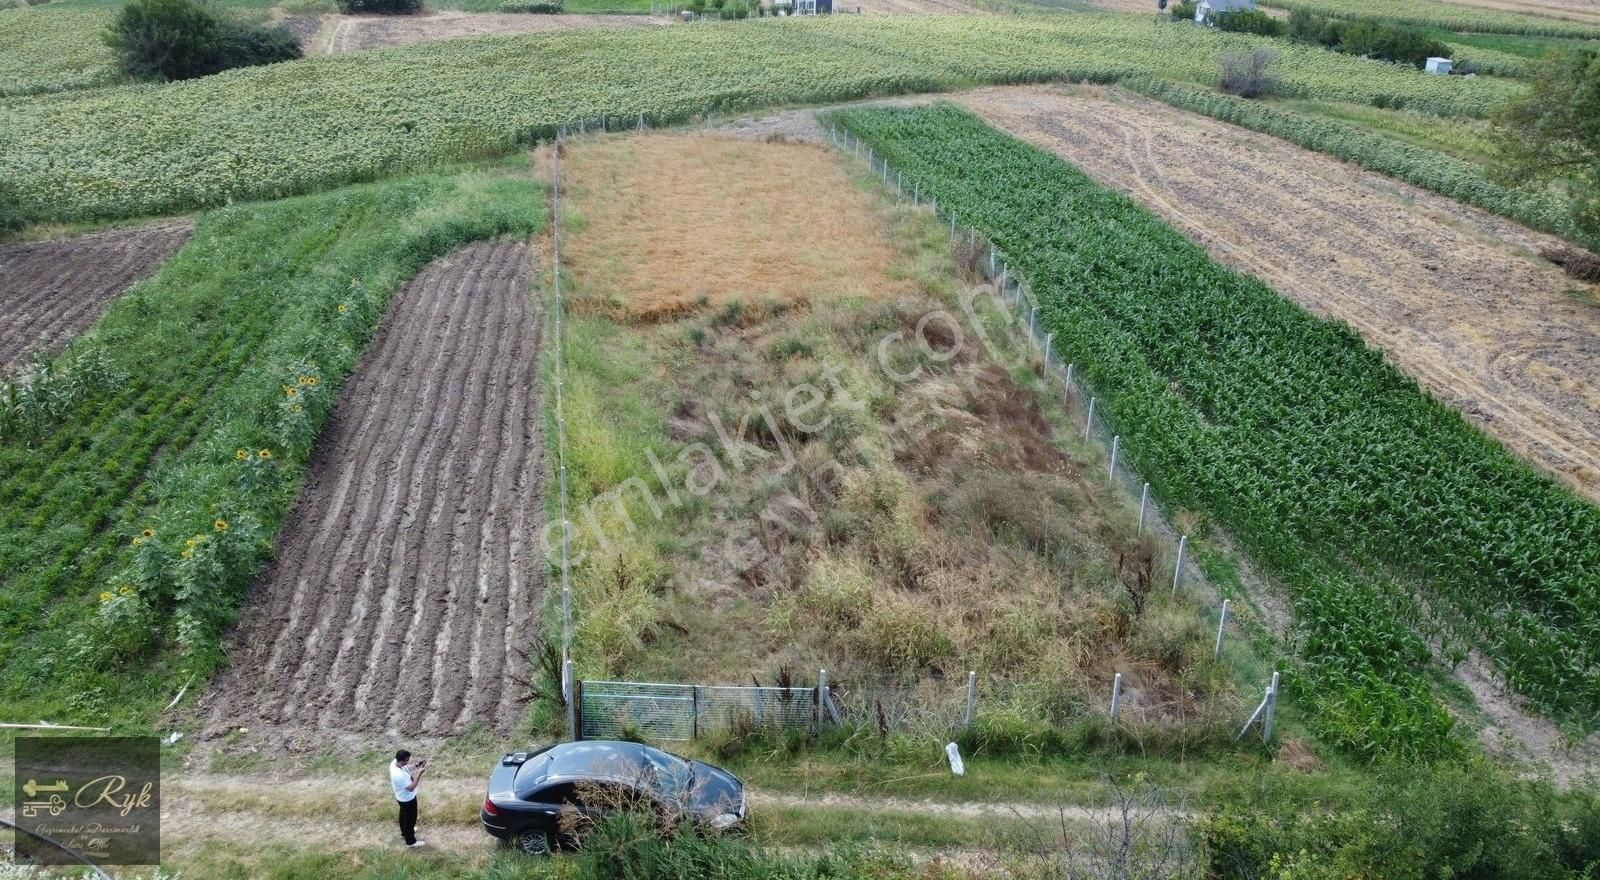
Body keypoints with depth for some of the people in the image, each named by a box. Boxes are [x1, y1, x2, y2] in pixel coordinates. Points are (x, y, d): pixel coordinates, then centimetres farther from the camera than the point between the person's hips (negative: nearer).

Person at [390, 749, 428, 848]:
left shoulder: (395, 763, -17)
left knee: (404, 815, 32)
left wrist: (416, 766, -12)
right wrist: (419, 773, -36)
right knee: (410, 819, 15)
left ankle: (405, 832, 57)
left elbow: (406, 769, 4)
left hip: (402, 797, 9)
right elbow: (411, 788, -33)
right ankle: (410, 841, 36)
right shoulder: (398, 775, -43)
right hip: (407, 799, -9)